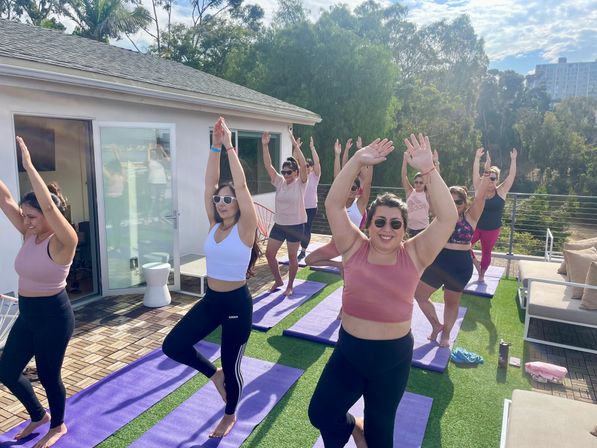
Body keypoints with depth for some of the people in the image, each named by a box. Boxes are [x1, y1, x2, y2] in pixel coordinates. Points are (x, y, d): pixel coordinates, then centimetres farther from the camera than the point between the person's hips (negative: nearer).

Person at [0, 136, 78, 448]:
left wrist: (28, 165, -35)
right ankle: (38, 416, 42)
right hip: (27, 315, 8)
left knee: (48, 375, 9)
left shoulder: (63, 241, -20)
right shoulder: (29, 234, 1)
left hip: (54, 316, -8)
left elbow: (49, 205, -36)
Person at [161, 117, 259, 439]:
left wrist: (230, 146, -20)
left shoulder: (245, 228, -12)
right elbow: (209, 183, -3)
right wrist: (215, 146, -9)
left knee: (231, 364, 8)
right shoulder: (214, 225, 2)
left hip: (237, 303, -6)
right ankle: (214, 374, 25)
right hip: (210, 300, 6)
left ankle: (230, 415, 38)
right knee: (173, 345, -1)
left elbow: (241, 185, -22)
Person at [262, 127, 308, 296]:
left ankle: (290, 285, 24)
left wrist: (295, 146, -32)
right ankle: (278, 280, 28)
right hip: (279, 224, 5)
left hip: (295, 225, -5)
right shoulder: (279, 182, 2)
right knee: (269, 253, 7)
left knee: (292, 257, 5)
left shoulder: (300, 183, -9)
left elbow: (304, 165, -25)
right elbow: (268, 165, -6)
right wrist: (265, 145, -16)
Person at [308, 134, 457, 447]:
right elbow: (333, 204, -13)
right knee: (320, 413, 8)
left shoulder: (414, 255, -7)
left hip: (393, 355, 0)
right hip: (349, 350, 1)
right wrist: (357, 162, -20)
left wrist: (428, 169, -24)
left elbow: (448, 218, -16)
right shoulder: (354, 248, -6)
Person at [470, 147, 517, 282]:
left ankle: (481, 275, 29)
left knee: (486, 253, 10)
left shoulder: (501, 192, -3)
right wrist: (477, 158, -18)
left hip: (492, 229, 0)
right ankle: (475, 262, 15)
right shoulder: (479, 190, -3)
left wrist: (513, 159, -14)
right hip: (475, 226, 1)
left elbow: (511, 176, -8)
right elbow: (475, 174, -10)